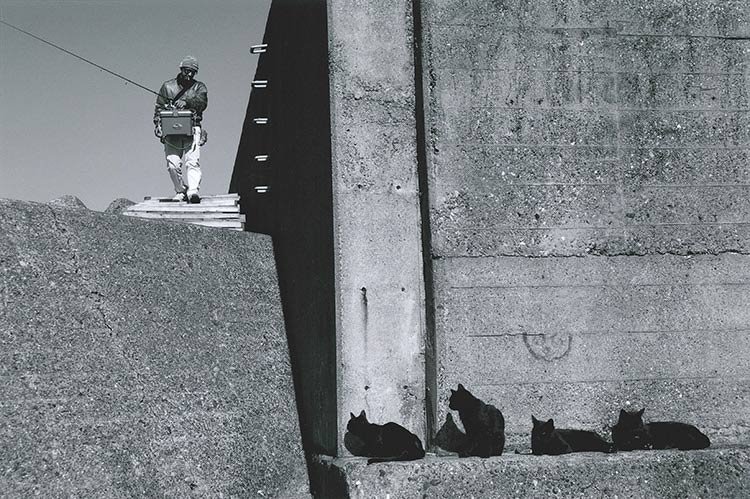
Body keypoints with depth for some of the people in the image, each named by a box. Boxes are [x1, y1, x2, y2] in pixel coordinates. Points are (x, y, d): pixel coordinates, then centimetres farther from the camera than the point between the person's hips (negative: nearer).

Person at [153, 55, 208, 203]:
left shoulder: (199, 87, 13)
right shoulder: (167, 86, 16)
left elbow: (202, 102, -7)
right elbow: (159, 107, 15)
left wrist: (186, 101, -24)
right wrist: (158, 123, -2)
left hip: (192, 131, -1)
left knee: (192, 161, -18)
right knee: (173, 164, -6)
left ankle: (193, 190, -29)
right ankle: (180, 191, 8)